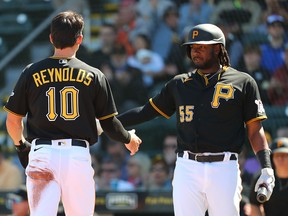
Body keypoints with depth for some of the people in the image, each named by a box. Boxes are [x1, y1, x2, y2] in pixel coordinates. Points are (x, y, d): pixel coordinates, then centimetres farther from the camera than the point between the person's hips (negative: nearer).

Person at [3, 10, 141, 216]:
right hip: (78, 155, 0)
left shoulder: (31, 73, 3)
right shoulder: (93, 76, 3)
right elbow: (109, 122, 7)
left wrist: (21, 145, 27)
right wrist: (129, 139, 28)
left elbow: (13, 120, 7)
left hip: (42, 155, 0)